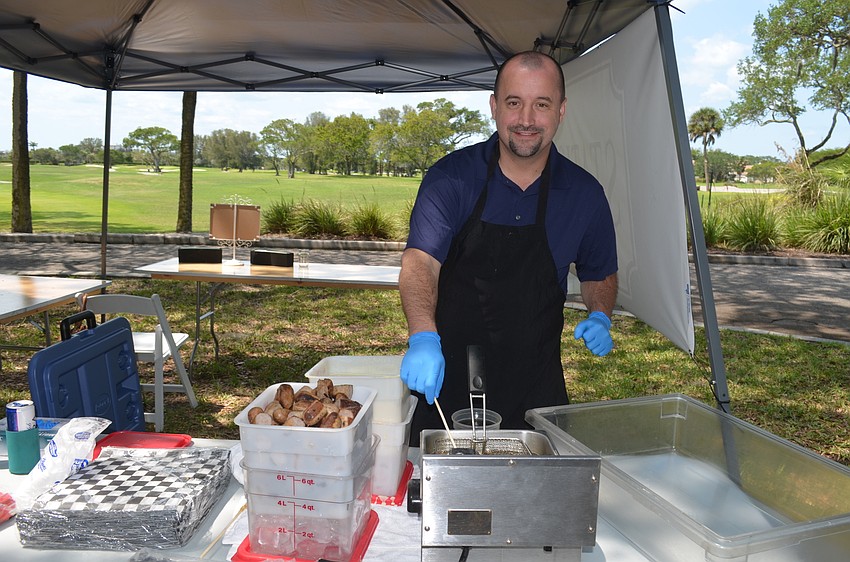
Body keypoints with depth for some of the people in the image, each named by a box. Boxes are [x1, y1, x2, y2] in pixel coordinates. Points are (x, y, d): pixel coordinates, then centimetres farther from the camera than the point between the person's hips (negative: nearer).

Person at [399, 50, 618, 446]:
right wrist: (423, 338, -39)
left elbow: (599, 274, 14)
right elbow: (420, 260, -22)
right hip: (446, 375, -1)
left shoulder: (584, 193, -2)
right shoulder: (451, 177, -10)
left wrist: (599, 317, -7)